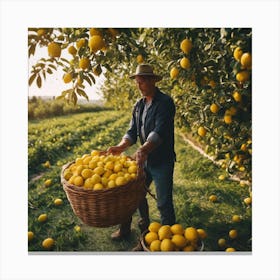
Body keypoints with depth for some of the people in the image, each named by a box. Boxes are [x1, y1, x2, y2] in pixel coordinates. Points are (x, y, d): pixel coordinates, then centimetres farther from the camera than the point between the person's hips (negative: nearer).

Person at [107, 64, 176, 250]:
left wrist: (143, 150, -42)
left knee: (164, 203, 2)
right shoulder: (139, 105, 8)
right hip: (145, 158, 8)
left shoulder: (165, 102, -14)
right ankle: (145, 230, 40)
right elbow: (132, 132, 4)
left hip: (162, 160, -7)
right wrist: (121, 147, -15)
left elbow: (160, 131, -27)